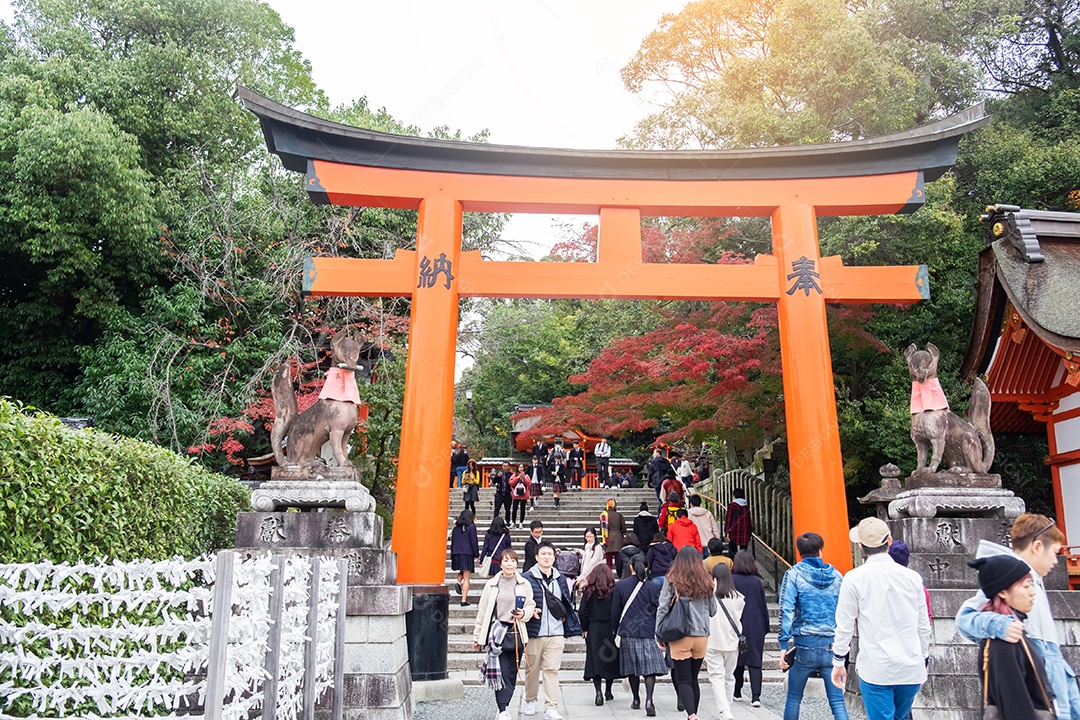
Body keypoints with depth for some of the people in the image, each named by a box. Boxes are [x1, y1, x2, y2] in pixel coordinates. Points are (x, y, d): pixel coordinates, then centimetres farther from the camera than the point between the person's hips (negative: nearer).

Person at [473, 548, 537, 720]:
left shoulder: (524, 584, 5)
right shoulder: (491, 584, 2)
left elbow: (531, 605, 16)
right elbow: (482, 611, 6)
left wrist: (524, 613, -7)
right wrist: (477, 637, 8)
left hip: (517, 633, 2)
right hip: (498, 632, -2)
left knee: (512, 673, 6)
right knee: (501, 672, -10)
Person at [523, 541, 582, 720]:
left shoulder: (560, 579, 10)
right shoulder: (527, 578, -5)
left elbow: (567, 603, 21)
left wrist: (568, 627, 19)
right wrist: (529, 611, -20)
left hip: (556, 633, 2)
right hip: (534, 633, -2)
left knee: (552, 670, -4)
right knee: (532, 670, 10)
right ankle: (530, 701, 30)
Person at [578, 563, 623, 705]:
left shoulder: (588, 591, -3)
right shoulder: (614, 590, -5)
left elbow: (582, 612, -4)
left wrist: (585, 629, 5)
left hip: (593, 629, 0)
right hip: (610, 629, 0)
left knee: (595, 661, 3)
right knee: (610, 660, 14)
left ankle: (598, 692, -11)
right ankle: (608, 691, 23)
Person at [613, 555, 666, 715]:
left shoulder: (620, 585, -2)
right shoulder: (653, 587, -4)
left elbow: (615, 611, 2)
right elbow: (658, 611, 1)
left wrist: (616, 631, 13)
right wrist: (659, 632, 12)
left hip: (627, 632, 1)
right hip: (648, 633, -1)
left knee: (632, 667, 14)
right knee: (650, 667, -1)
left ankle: (636, 700, 22)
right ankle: (649, 700, -15)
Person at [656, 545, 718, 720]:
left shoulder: (671, 580, -4)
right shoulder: (706, 582, 4)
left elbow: (662, 609, -5)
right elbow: (713, 611, 12)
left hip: (680, 637, -3)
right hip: (702, 636, 3)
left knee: (683, 680, 0)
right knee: (693, 679, 15)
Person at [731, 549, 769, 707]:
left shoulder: (731, 580, -9)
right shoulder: (757, 582, -1)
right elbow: (764, 607, 5)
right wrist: (765, 628, 14)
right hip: (756, 627, 1)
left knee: (737, 660, 12)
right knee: (755, 661, 3)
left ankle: (737, 692, 22)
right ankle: (756, 695, -6)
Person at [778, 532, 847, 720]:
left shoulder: (794, 574, -2)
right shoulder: (836, 575, 7)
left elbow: (786, 611, -12)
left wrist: (784, 645, -13)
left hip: (805, 644, -2)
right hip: (832, 646, 2)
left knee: (794, 698, 13)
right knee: (837, 701, 4)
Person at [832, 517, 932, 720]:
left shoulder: (854, 578, -9)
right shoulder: (912, 577, 1)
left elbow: (845, 626, -5)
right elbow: (924, 626, 8)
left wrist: (838, 661, 8)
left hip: (875, 670, -4)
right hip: (911, 669, 4)